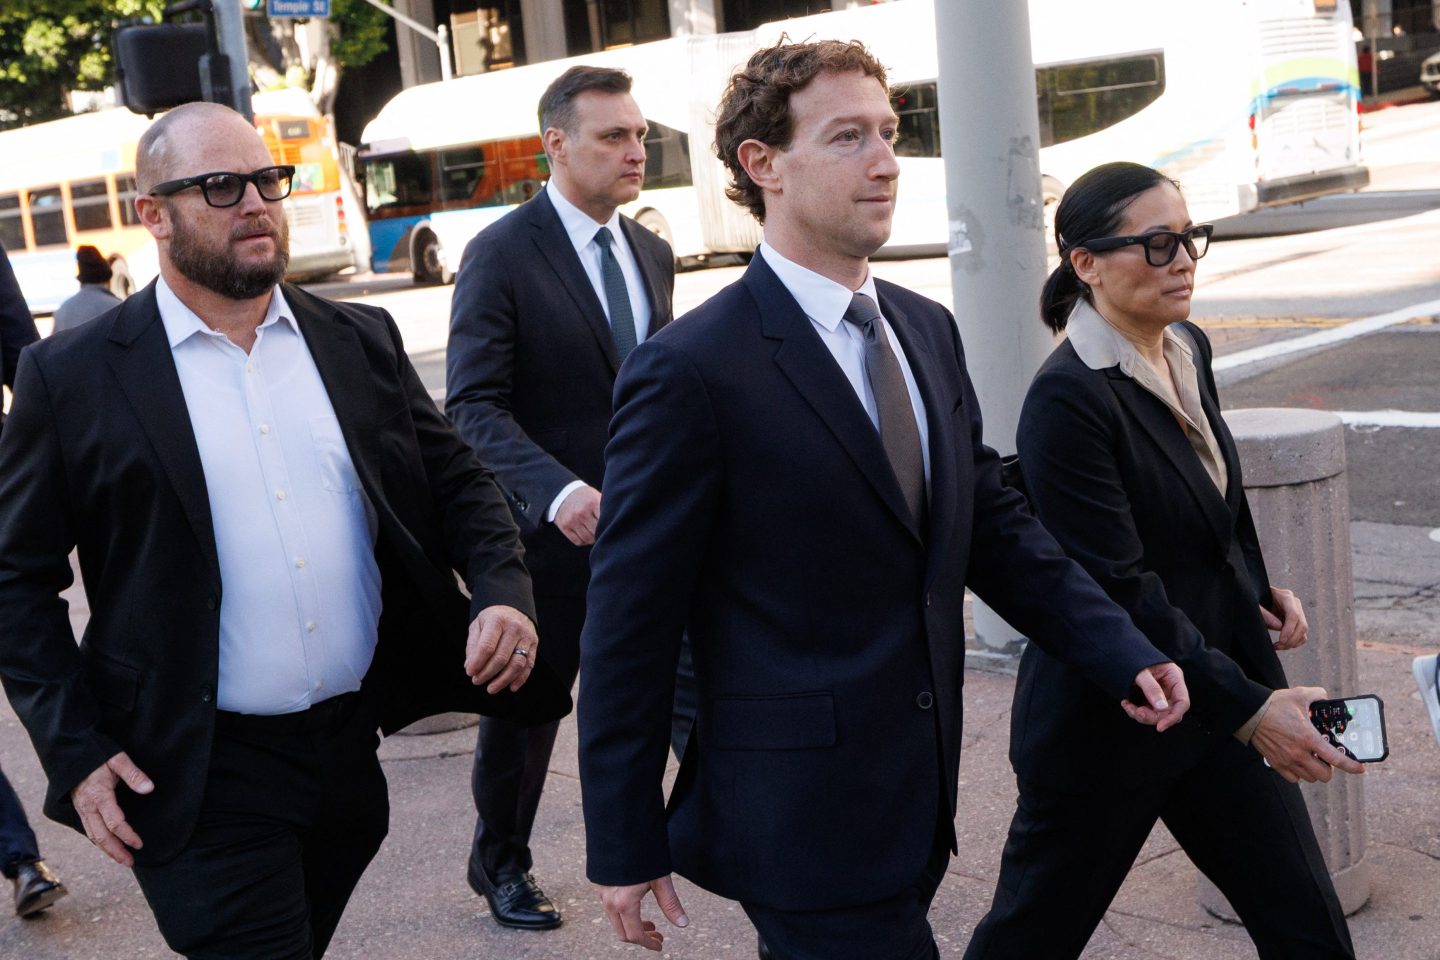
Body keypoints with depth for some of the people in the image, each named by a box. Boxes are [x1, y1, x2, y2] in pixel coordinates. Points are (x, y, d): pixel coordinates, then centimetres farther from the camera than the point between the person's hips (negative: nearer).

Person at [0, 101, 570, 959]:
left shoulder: (361, 341, 5)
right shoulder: (74, 378, -5)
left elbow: (456, 478, 10)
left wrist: (503, 591, -9)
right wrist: (76, 751, -9)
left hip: (353, 751, 5)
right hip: (204, 782, -4)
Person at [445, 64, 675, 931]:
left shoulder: (653, 253, 9)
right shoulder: (501, 255, -12)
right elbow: (475, 405, -18)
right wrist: (557, 490, -33)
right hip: (554, 525, -5)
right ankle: (501, 863, 32)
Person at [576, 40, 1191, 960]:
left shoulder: (929, 331, 8)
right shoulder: (692, 370, -16)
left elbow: (994, 523, 14)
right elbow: (629, 628, -13)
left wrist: (1123, 651, 2)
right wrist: (625, 847, -10)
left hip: (915, 808, 7)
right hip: (801, 822, -7)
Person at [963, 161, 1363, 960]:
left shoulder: (1189, 351, 4)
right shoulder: (1068, 399, -22)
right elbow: (1119, 591, -24)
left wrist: (1260, 590, 4)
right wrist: (1248, 709, -25)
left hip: (1220, 698, 8)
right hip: (1105, 724, -7)